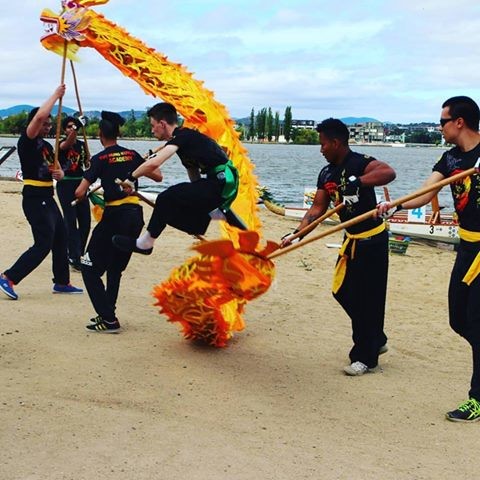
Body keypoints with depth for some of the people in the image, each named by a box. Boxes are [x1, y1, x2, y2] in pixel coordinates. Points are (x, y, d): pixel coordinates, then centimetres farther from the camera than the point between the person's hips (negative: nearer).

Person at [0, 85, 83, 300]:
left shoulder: (47, 145, 16)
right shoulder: (27, 141, -10)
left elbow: (57, 170, 22)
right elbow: (40, 115, -27)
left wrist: (59, 173, -3)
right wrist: (56, 95, -15)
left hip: (47, 198, 9)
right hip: (34, 198, -9)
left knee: (60, 239, 14)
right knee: (43, 244, -13)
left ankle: (62, 282, 26)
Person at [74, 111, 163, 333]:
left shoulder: (100, 158, -5)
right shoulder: (132, 154, 8)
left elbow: (80, 192, -11)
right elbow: (158, 176, 17)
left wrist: (81, 196, 12)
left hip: (115, 215, -6)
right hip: (135, 214, 6)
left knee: (90, 268, 5)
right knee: (115, 268, 22)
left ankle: (108, 320, -2)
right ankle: (107, 314, 24)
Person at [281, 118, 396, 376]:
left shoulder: (359, 162, -19)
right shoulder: (327, 173, 6)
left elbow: (388, 172, -38)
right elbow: (317, 209, 5)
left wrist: (357, 182, -47)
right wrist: (296, 234, -5)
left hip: (372, 240, -9)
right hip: (352, 239, 9)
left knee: (366, 297, -2)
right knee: (343, 292, 12)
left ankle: (366, 357, 12)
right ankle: (376, 340, 30)